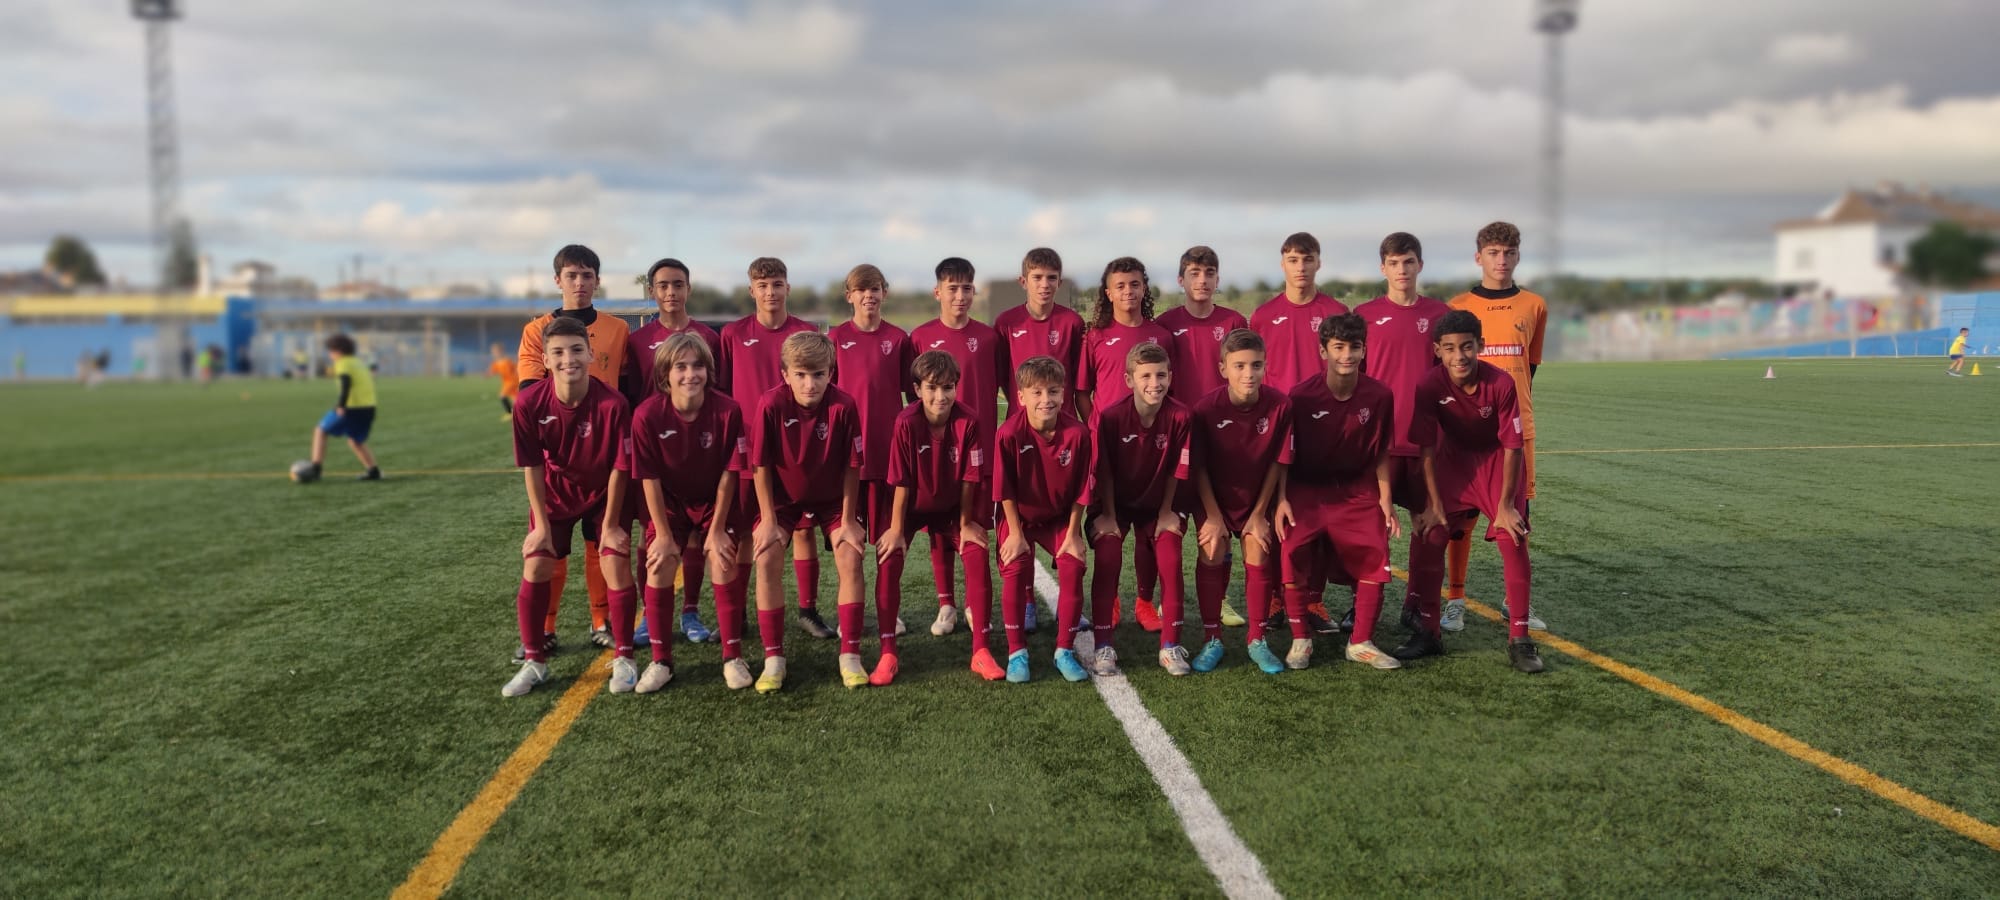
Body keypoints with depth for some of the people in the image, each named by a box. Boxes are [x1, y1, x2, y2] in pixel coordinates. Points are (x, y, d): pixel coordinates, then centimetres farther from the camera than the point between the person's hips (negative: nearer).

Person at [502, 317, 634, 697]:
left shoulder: (612, 403, -28)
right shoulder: (530, 403, -23)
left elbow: (618, 467, -18)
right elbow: (532, 467, -13)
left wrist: (610, 524, -13)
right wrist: (542, 525, -9)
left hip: (602, 495, -1)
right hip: (554, 497, 2)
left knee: (617, 565, -9)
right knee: (535, 568, -3)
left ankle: (624, 660, 8)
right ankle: (534, 662, 13)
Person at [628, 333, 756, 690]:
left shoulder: (728, 410, -21)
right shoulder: (647, 415, -21)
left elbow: (729, 473, -15)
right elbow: (650, 478, -15)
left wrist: (717, 529, -13)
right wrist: (663, 534, -13)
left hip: (717, 501, 0)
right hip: (669, 501, 1)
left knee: (725, 563, -11)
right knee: (659, 565, -11)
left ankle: (733, 657, 3)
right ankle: (661, 661, 5)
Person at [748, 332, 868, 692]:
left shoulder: (844, 406, -25)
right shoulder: (770, 405, -25)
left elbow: (852, 467, -15)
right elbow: (761, 466, -15)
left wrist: (848, 521, -12)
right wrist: (768, 521, -13)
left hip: (833, 498, 0)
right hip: (783, 497, 0)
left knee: (850, 559, -15)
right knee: (765, 560, -15)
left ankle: (850, 656, -2)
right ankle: (773, 659, -4)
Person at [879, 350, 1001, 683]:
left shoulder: (968, 422, -24)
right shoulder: (906, 422, -27)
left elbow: (970, 477, -15)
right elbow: (901, 481, -21)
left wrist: (966, 523, -8)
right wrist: (896, 528, -15)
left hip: (953, 505, 1)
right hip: (912, 505, -1)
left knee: (977, 555, -15)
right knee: (889, 558, -17)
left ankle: (980, 650, -5)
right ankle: (887, 653, -8)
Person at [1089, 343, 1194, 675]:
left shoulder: (1180, 417, -19)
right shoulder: (1109, 416, -23)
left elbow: (1175, 470, -8)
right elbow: (1104, 471, -14)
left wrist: (1167, 512, -3)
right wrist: (1108, 515, -10)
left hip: (1157, 503, 1)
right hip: (1115, 501, -1)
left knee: (1170, 562, -11)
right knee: (1106, 559, -16)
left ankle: (1170, 647, 0)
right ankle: (1103, 647, -7)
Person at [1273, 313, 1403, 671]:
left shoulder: (1379, 396, -8)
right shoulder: (1301, 396, -15)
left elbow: (1381, 453, 2)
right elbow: (1284, 453, -10)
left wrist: (1385, 499, -1)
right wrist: (1281, 500, -16)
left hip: (1357, 489, 2)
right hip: (1306, 488, -2)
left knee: (1375, 553, -11)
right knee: (1293, 550, -20)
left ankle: (1361, 642, 7)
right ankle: (1300, 640, -1)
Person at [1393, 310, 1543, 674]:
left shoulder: (1501, 383, -26)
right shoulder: (1429, 386, -23)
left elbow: (1513, 446, -18)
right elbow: (1427, 448, -14)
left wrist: (1505, 504, -17)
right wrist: (1434, 504, -13)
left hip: (1498, 461, -1)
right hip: (1453, 460, 2)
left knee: (1513, 541, -14)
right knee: (1429, 537, -9)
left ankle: (1519, 639, -3)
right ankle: (1429, 632, 6)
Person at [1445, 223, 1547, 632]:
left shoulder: (1534, 306, 8)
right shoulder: (1458, 307, 2)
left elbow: (1530, 364, 17)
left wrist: (1514, 406, 15)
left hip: (1517, 426, 2)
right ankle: (1455, 601, 9)